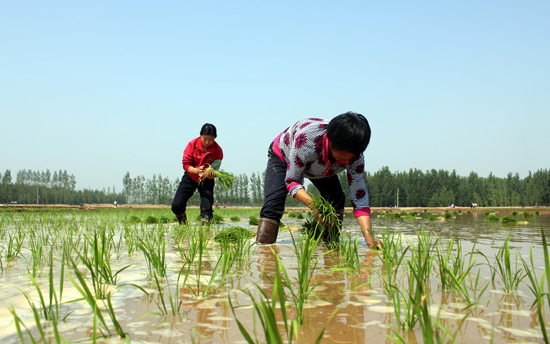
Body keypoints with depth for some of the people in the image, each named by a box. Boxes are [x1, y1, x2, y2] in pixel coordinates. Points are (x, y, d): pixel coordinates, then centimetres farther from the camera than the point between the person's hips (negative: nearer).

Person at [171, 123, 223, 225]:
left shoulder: (218, 150, -17)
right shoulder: (192, 144, -17)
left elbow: (215, 169, -16)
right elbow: (186, 164, -16)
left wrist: (210, 174, -40)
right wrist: (197, 170, -35)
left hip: (207, 180, -1)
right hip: (190, 177, 1)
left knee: (207, 209, -17)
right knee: (176, 205, -8)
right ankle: (182, 224, 21)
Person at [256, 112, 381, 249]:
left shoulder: (356, 157, -32)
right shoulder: (306, 139, -47)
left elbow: (359, 198, -28)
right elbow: (291, 181, -35)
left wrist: (369, 237, -39)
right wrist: (313, 205, -52)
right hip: (283, 156, -4)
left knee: (336, 199, -14)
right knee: (272, 207, -22)